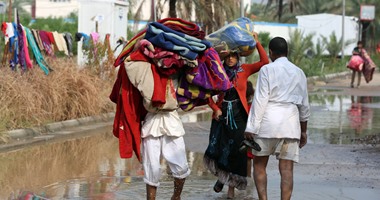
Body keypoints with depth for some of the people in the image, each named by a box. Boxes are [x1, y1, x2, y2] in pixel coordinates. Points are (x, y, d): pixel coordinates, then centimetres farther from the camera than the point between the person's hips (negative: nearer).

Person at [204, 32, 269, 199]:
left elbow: (264, 62, -9)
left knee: (236, 152, 1)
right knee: (216, 150, -8)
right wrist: (215, 108, -6)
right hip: (221, 115, 0)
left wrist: (257, 43, -12)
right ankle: (221, 177, 21)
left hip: (239, 116, 0)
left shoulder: (244, 70, 1)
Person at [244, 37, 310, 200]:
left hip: (268, 121, -3)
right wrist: (303, 130, 25)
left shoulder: (267, 69, -2)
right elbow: (304, 105, 16)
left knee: (259, 164, 10)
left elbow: (260, 100, -8)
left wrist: (251, 127, -7)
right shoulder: (299, 73, 12)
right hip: (290, 123, 3)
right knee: (286, 168, 0)